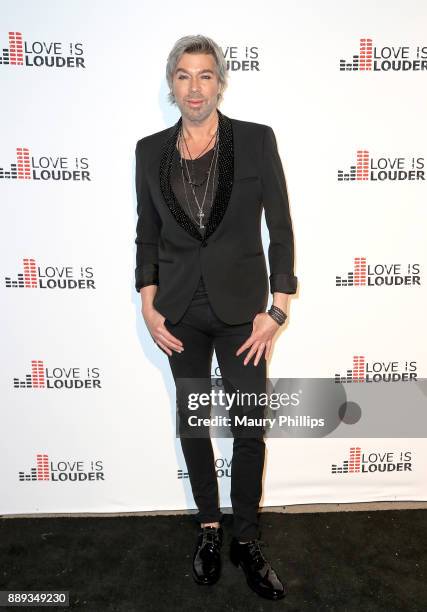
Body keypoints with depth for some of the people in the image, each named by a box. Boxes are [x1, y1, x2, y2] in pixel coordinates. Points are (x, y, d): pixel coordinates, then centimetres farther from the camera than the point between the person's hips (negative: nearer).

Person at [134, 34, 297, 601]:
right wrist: (149, 307, -1)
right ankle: (209, 527, 36)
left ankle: (246, 538, 28)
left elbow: (281, 230, -3)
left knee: (250, 428, 4)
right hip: (181, 310, 2)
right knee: (192, 421, 13)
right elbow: (146, 235, 8)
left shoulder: (256, 140, -3)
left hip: (240, 307, -2)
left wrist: (277, 309, -8)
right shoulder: (150, 150, 4)